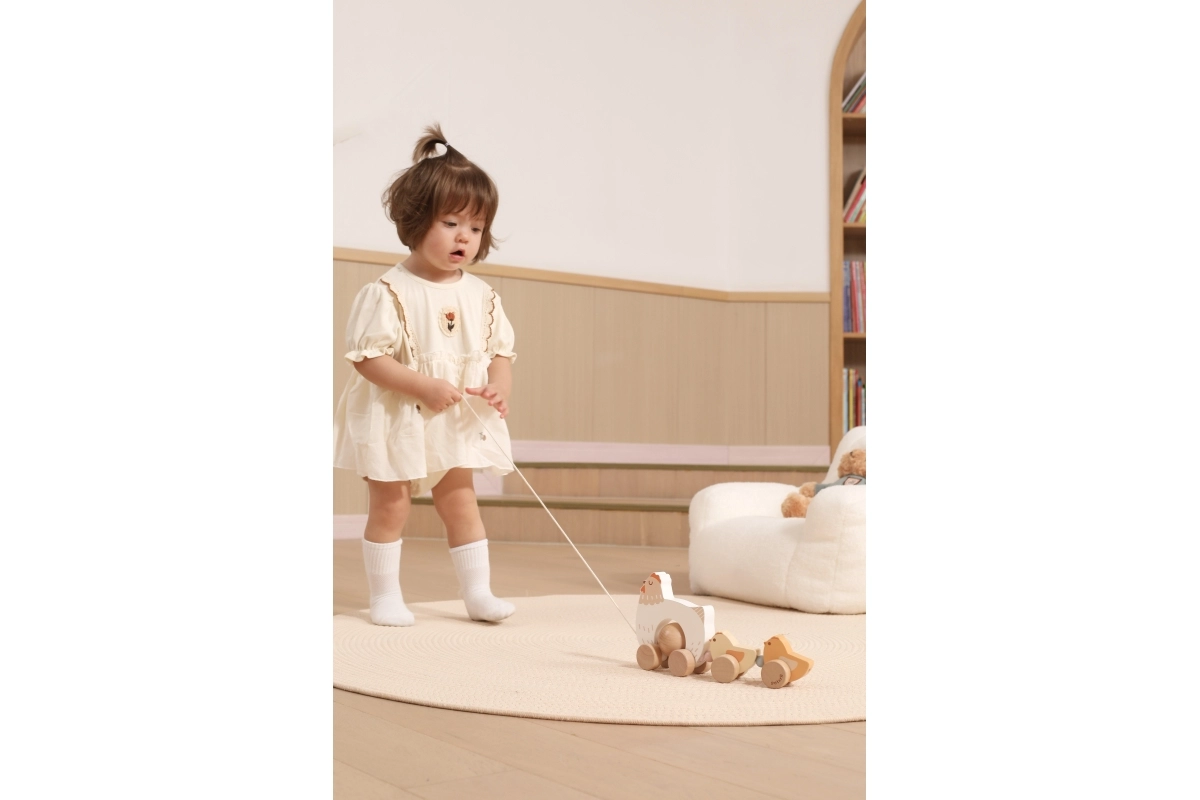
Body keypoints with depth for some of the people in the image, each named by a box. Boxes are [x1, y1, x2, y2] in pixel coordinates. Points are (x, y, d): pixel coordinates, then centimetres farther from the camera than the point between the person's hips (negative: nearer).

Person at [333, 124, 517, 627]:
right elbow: (367, 357, -18)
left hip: (458, 424, 5)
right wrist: (424, 386, -26)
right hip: (396, 421, -4)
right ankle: (384, 597, 19)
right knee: (390, 507, 5)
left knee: (461, 504, 11)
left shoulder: (480, 296, 2)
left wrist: (499, 387, -13)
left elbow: (501, 350, 7)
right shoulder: (389, 292, -15)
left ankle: (478, 592, 19)